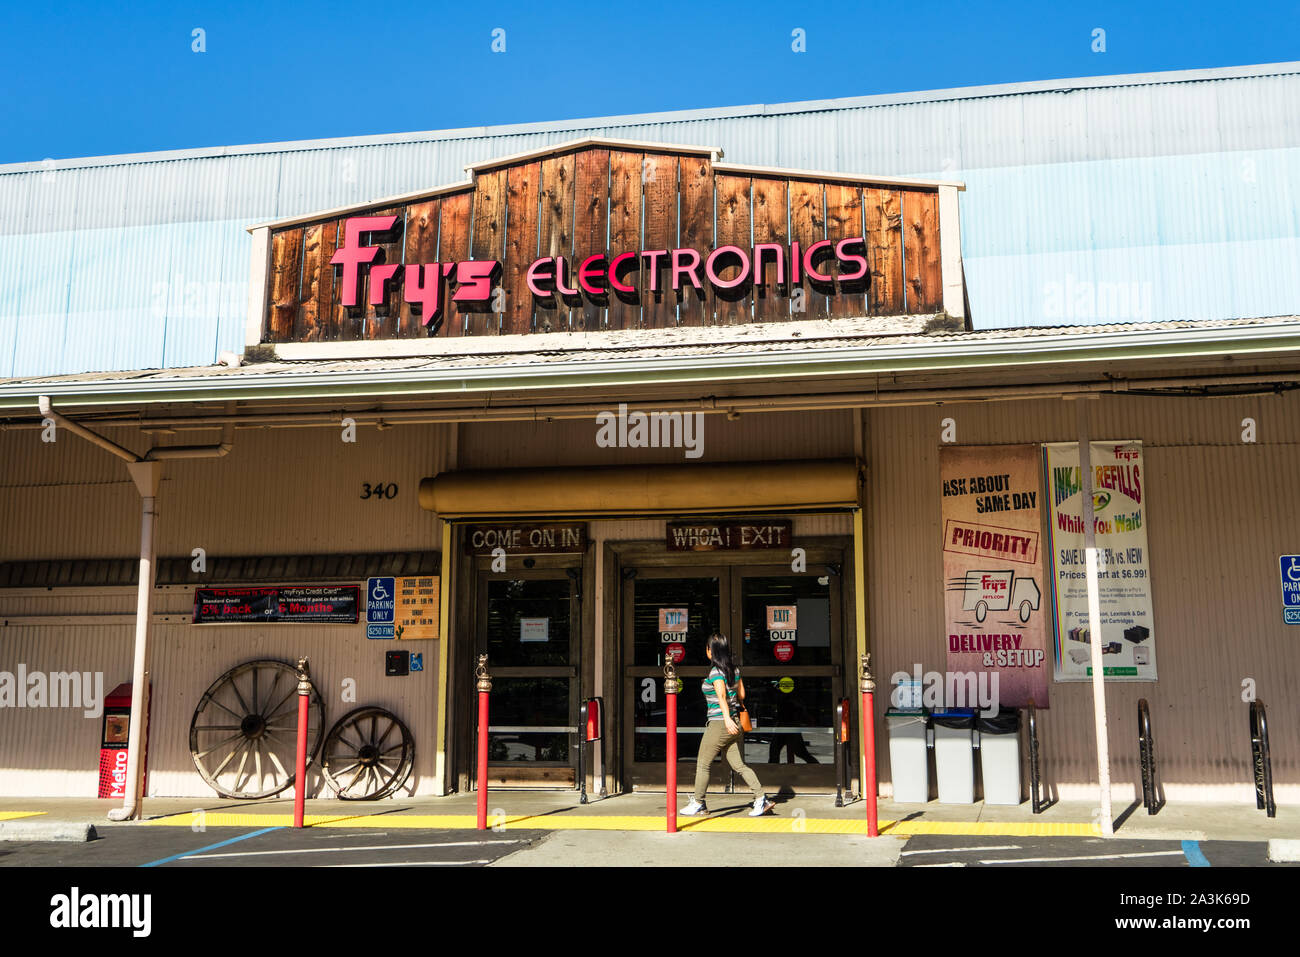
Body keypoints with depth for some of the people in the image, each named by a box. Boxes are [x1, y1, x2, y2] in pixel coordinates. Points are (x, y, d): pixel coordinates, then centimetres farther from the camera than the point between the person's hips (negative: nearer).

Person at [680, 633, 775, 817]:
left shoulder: (716, 672, -15)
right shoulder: (735, 669, 8)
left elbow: (721, 695, -30)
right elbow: (741, 695, 16)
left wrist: (727, 718, -41)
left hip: (719, 724, -8)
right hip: (733, 725, 8)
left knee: (702, 764, 6)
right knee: (739, 765, 8)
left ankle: (698, 804, 15)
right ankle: (761, 799, -1)